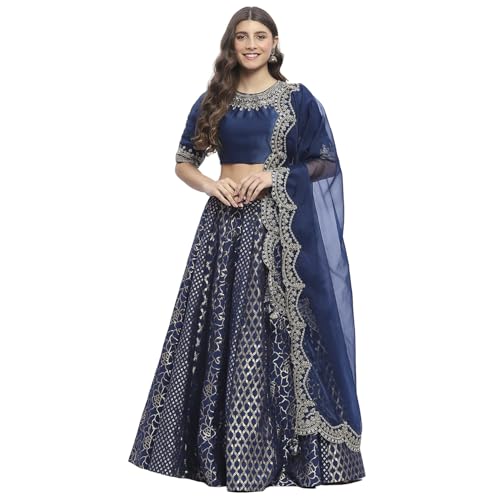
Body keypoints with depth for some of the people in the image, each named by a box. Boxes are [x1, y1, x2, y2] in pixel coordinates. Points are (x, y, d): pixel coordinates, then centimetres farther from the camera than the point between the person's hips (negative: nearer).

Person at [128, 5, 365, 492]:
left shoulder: (298, 98, 2)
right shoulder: (213, 100, 10)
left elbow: (326, 163, 1)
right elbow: (183, 162, 12)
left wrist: (275, 176, -13)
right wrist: (209, 184, -8)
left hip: (280, 226, -3)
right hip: (225, 224, 3)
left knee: (279, 332, -3)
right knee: (220, 332, 4)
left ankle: (285, 448, 9)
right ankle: (216, 446, 16)